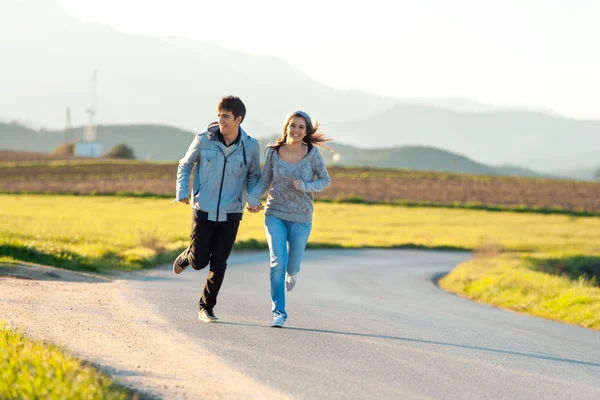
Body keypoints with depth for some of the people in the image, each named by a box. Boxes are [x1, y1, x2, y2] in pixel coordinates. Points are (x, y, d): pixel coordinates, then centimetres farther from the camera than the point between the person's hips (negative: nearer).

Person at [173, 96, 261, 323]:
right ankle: (185, 257, 36)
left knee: (218, 265, 3)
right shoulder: (204, 140, -9)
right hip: (203, 211, -1)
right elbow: (185, 165, 7)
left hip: (230, 214, 1)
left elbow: (253, 176, 10)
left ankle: (207, 306, 21)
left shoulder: (250, 147, -6)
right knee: (199, 262, -1)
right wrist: (182, 191, -8)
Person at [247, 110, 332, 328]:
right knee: (278, 263, -14)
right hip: (275, 214, 0)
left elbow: (325, 180, -2)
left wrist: (305, 186, -20)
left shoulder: (313, 153, -12)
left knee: (292, 266, 9)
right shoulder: (273, 152, -8)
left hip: (301, 218, 0)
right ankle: (279, 313, -3)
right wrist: (253, 199, -15)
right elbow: (264, 181, 3)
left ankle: (292, 273, 49)